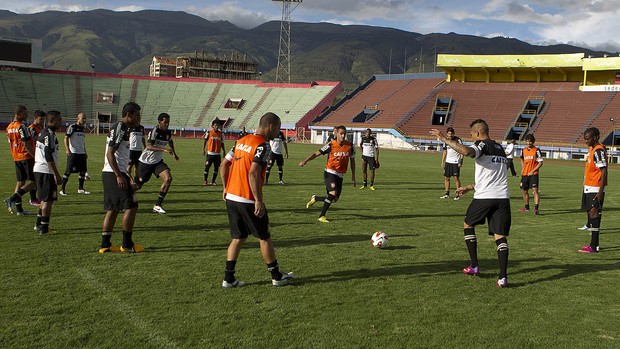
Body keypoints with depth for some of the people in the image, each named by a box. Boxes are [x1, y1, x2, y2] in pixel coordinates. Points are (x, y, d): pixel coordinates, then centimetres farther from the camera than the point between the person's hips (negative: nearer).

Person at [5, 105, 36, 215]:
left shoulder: (9, 127, 11)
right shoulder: (22, 127, -15)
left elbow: (11, 144, 16)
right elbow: (27, 145, -19)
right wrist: (35, 157, -16)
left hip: (16, 158, 9)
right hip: (27, 157, -9)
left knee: (20, 182, 13)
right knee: (34, 182, -2)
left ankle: (18, 208, 12)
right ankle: (12, 199, -12)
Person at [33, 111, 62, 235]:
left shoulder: (43, 132, 16)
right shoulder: (49, 134, -15)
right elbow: (49, 157, -21)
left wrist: (55, 173, 24)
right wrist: (57, 174, -20)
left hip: (38, 170, 10)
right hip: (46, 172, -10)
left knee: (45, 198, 20)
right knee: (48, 200, -4)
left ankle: (39, 224, 27)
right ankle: (44, 228, -2)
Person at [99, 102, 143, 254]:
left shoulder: (121, 128, 18)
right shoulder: (120, 128, -13)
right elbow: (110, 153, -20)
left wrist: (125, 175, 26)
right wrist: (119, 176, -23)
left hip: (109, 173, 10)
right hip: (114, 173, -10)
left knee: (112, 209, 11)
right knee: (131, 206, -6)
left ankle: (105, 244, 14)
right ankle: (127, 244, 0)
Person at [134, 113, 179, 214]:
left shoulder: (169, 133, -1)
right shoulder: (154, 131, -21)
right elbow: (149, 146, -35)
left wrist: (174, 153, 32)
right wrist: (164, 150, -44)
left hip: (158, 161, 5)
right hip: (146, 161, -5)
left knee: (168, 179, -17)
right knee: (138, 184, 6)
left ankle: (157, 206, -11)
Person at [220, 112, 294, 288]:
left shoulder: (242, 141, 12)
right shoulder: (262, 145, -13)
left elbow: (224, 164, 14)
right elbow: (253, 173, -23)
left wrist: (226, 187, 21)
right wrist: (259, 201, -21)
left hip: (231, 197, 7)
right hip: (248, 200, -7)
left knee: (237, 238, 14)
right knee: (264, 237, 7)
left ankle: (229, 278, 12)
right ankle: (276, 276, 19)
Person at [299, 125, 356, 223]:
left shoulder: (350, 146, 1)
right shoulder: (331, 145, -9)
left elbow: (352, 161, 14)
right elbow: (317, 153, -7)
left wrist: (353, 177, 16)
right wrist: (305, 161, -22)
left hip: (340, 175, 5)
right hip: (330, 173, -5)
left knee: (335, 199, 4)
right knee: (333, 193, -23)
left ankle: (315, 198, 30)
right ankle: (322, 216, -8)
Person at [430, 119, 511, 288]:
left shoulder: (482, 145, -3)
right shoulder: (500, 148, 22)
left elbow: (466, 151, -28)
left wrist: (444, 138, -21)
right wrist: (469, 187, 34)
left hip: (484, 197, -6)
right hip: (503, 197, 6)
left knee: (468, 225, 18)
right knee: (500, 236, 2)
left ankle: (474, 266, 19)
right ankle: (503, 277, -10)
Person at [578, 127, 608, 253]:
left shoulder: (598, 151, -16)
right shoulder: (592, 149, 14)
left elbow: (604, 172, -20)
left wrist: (600, 191, -23)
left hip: (595, 189, -10)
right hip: (589, 187, 10)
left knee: (593, 213, -9)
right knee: (591, 213, 12)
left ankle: (594, 246, -7)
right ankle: (594, 244, 18)